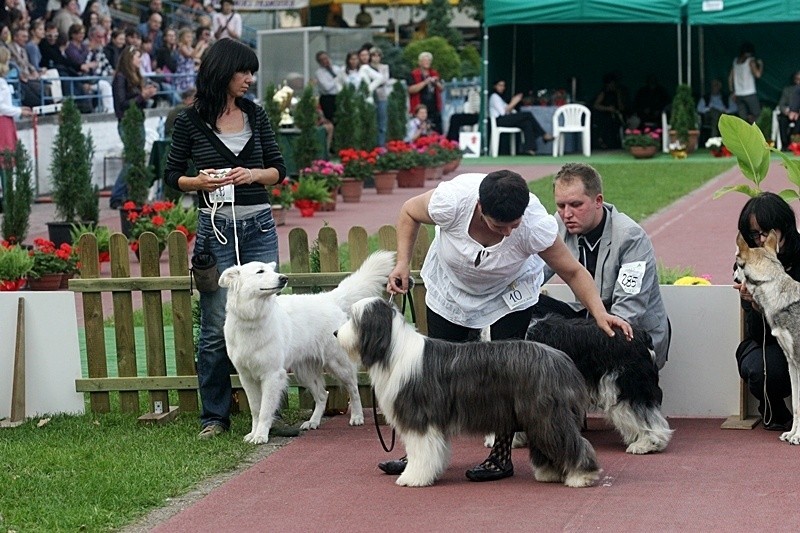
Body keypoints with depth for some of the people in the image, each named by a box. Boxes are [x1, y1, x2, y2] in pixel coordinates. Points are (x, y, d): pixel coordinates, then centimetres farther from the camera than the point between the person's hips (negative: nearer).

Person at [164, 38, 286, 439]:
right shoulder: (192, 121, -1)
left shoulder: (255, 115, 8)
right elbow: (172, 174, 4)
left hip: (259, 227, 3)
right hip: (215, 228, -3)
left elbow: (278, 169, 10)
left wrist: (252, 175, -9)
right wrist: (199, 181, -15)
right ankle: (214, 416, 6)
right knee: (216, 327, -3)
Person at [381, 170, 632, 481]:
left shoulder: (535, 224, -36)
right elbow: (409, 212, -13)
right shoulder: (453, 199, -36)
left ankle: (501, 457, -2)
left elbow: (573, 272, -23)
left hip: (508, 296, -1)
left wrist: (600, 313, -34)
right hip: (450, 289, 2)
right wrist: (402, 264, -20)